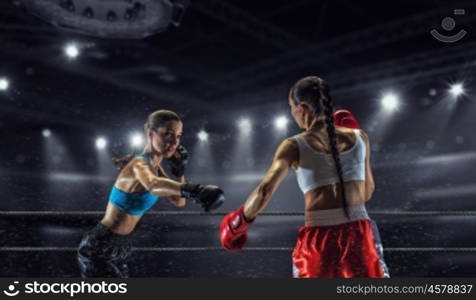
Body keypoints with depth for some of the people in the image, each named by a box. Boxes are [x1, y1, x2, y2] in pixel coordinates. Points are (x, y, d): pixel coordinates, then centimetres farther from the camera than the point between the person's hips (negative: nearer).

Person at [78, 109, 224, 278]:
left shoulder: (154, 166, 5)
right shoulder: (140, 164, -23)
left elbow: (179, 202, 12)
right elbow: (152, 184, -49)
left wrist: (179, 170, -4)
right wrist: (192, 190, -65)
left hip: (115, 248, 10)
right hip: (99, 249, -10)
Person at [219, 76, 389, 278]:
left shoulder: (294, 146, 0)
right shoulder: (359, 138, 8)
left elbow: (264, 191, -14)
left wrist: (240, 221, 4)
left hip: (319, 242, -1)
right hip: (359, 236, 2)